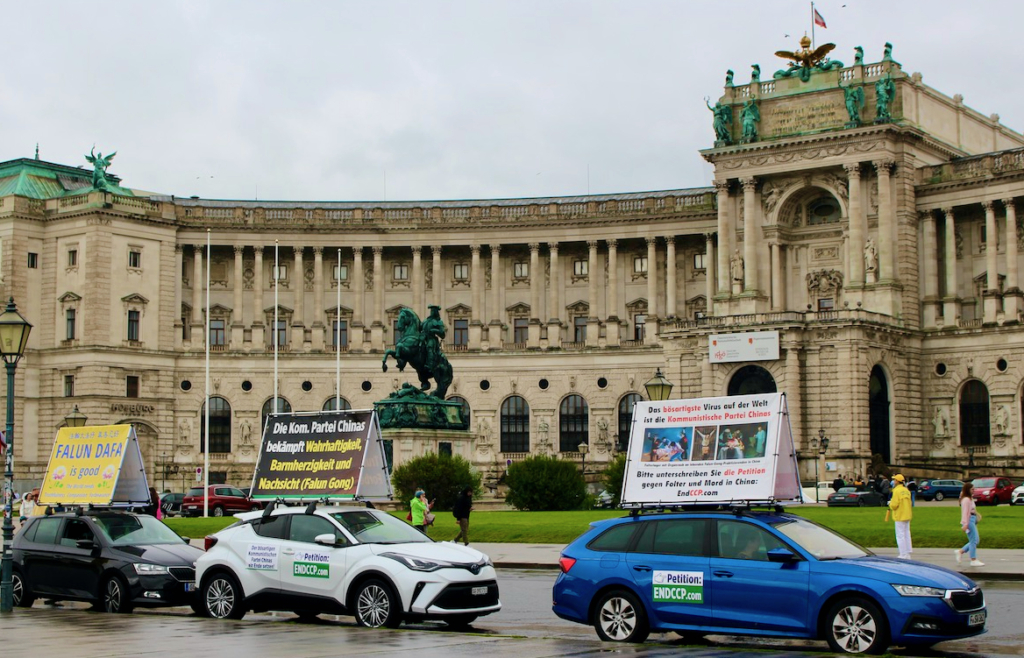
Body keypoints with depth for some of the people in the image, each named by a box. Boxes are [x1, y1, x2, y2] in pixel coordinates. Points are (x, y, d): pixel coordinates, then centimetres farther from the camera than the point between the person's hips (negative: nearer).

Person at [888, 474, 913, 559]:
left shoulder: (897, 490, -16)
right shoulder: (906, 490, 8)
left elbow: (894, 505, -21)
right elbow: (909, 503, 14)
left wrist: (890, 504, 2)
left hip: (900, 516, -8)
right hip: (907, 515, 8)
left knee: (900, 535, -2)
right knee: (907, 534, 13)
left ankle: (903, 555, -3)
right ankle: (908, 554, 17)